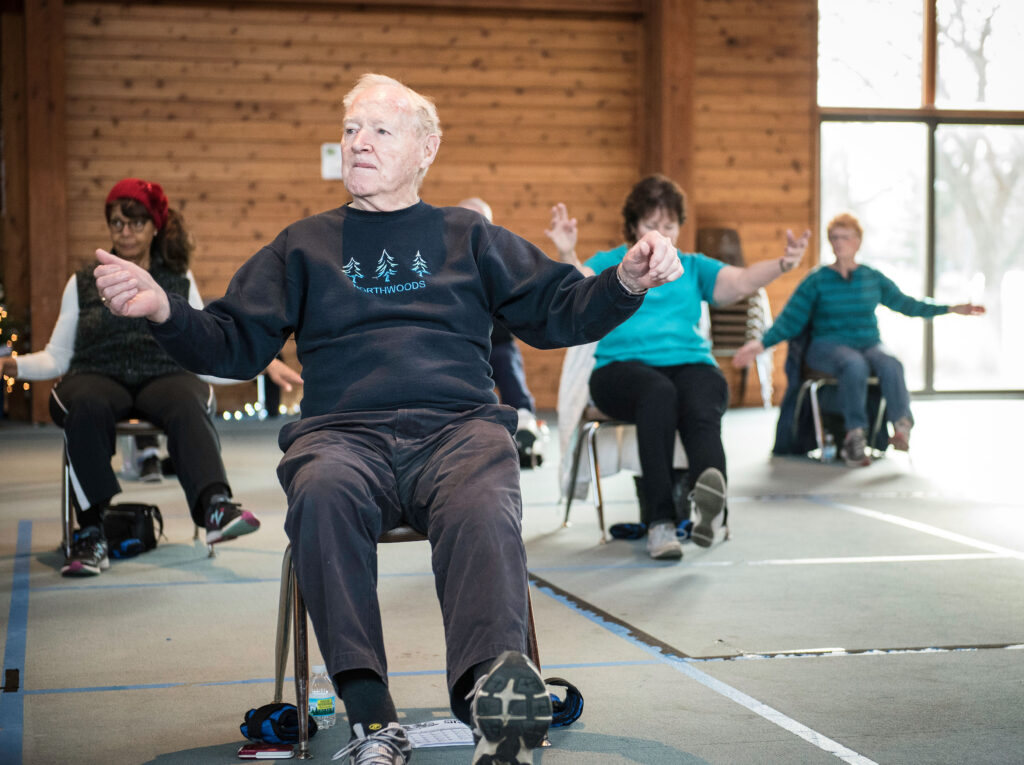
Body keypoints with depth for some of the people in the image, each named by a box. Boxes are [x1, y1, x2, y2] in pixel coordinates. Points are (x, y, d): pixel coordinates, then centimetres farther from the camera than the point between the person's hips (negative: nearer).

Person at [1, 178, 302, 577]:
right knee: (87, 407, -38)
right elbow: (57, 356, 16)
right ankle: (90, 532, -38)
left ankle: (215, 506, -62)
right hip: (98, 377, 0)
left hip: (164, 377, 0)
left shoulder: (180, 282, 21)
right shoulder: (84, 282, 20)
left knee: (188, 404, -37)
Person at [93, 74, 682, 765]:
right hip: (344, 432, 0)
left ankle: (495, 694, -60)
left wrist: (628, 281, 0)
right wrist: (163, 310, -1)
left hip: (458, 426, 0)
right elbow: (234, 344, 18)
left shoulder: (469, 237, 24)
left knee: (483, 509, -36)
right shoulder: (304, 246, 25)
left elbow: (559, 312, 19)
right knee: (324, 494, -37)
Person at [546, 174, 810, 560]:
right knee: (658, 392, -37)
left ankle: (707, 499, -63)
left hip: (690, 364, 2)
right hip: (624, 366, -2)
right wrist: (568, 257, -26)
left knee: (701, 401, -34)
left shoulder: (693, 267, 24)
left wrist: (783, 264, -12)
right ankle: (660, 522, -46)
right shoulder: (610, 264, 19)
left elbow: (740, 282, 7)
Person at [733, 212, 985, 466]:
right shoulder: (817, 280, 4)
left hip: (869, 345, 3)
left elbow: (905, 304, 17)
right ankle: (855, 434, -34)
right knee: (854, 365, -38)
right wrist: (761, 344, -16)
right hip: (829, 347, -3)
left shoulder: (873, 278, 14)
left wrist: (951, 309, 12)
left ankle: (902, 425, -37)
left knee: (891, 365, -33)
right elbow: (790, 320, -1)